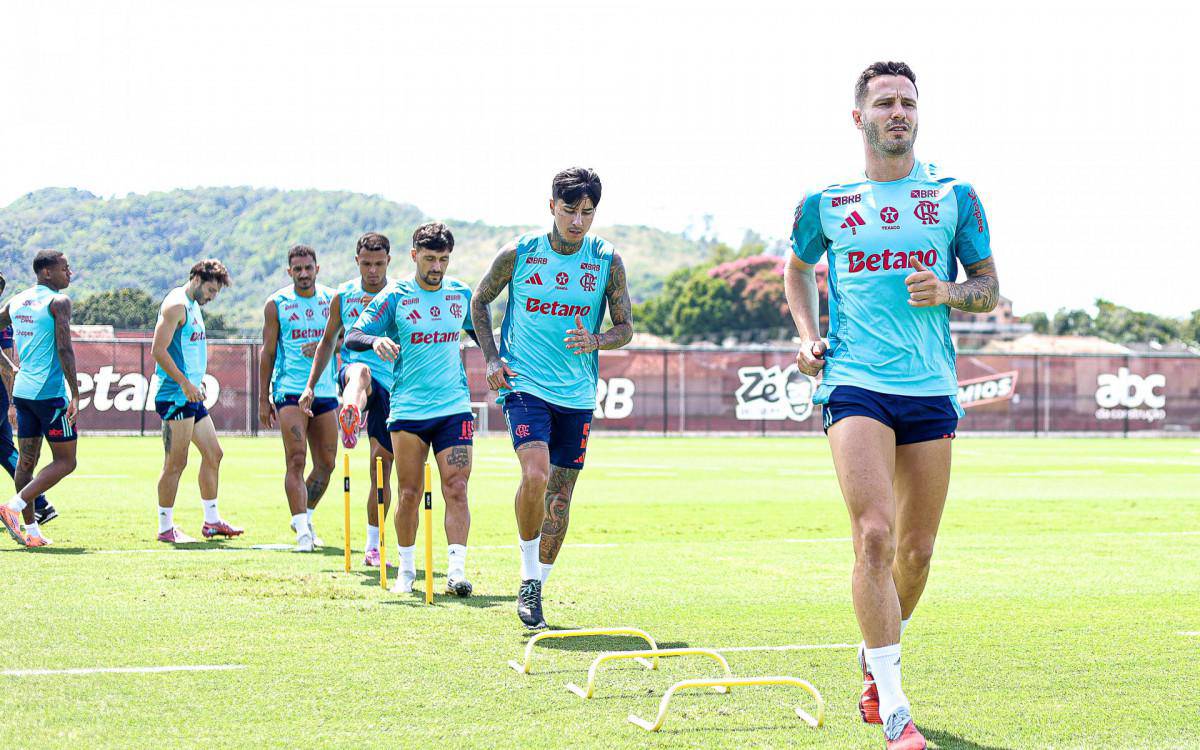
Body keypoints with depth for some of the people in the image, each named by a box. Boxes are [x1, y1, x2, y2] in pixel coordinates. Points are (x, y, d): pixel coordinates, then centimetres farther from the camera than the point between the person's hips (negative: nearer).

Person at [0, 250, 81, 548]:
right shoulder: (59, 301, -10)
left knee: (27, 461, 10)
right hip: (51, 392, -8)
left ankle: (30, 529, 10)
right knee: (65, 461, -1)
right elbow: (64, 349, -17)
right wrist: (75, 395, -15)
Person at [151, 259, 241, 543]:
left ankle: (211, 521, 20)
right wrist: (185, 382, -23)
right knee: (176, 463, -7)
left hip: (191, 395, 10)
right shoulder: (176, 304, -12)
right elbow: (158, 349, -20)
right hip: (174, 396, -10)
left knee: (213, 454, 12)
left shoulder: (193, 306, 19)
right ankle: (165, 528, 0)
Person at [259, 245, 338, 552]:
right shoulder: (276, 304, 2)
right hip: (290, 391, -4)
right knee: (296, 460, -14)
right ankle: (303, 532, -16)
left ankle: (304, 517, 28)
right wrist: (263, 398, 2)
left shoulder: (332, 300, 9)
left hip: (326, 392, 4)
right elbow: (268, 352, 4)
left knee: (326, 463, 7)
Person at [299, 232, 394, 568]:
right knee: (361, 371, -40)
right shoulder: (343, 297, 9)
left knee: (382, 464, 1)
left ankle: (373, 547, 12)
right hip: (351, 373, -1)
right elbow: (328, 342, 19)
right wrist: (310, 386, 14)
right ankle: (349, 421, -77)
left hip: (390, 385, 1)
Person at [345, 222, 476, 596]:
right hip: (408, 409, -2)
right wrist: (375, 340, -27)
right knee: (409, 493, 3)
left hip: (455, 407, 2)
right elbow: (352, 336, -6)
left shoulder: (461, 294, 9)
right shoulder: (394, 296, -1)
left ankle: (456, 569, -11)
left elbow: (482, 333, 26)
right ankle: (406, 569, 18)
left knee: (456, 489, -9)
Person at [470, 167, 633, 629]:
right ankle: (528, 576, -5)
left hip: (577, 395, 3)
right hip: (524, 384, -3)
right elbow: (480, 300, 12)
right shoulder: (519, 253, -2)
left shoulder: (607, 262, 0)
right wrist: (491, 357, 1)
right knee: (536, 473, -24)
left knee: (560, 496, 6)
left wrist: (595, 341, -16)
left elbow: (627, 328, 5)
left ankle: (536, 588, 23)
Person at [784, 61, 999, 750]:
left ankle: (875, 660, 36)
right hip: (855, 383, -2)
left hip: (932, 390, 2)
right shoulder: (825, 204, 7)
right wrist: (807, 335, 10)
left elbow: (989, 286, 13)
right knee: (874, 533, -18)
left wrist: (949, 292, -8)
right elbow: (798, 268, 25)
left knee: (916, 550, 8)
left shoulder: (955, 196, 7)